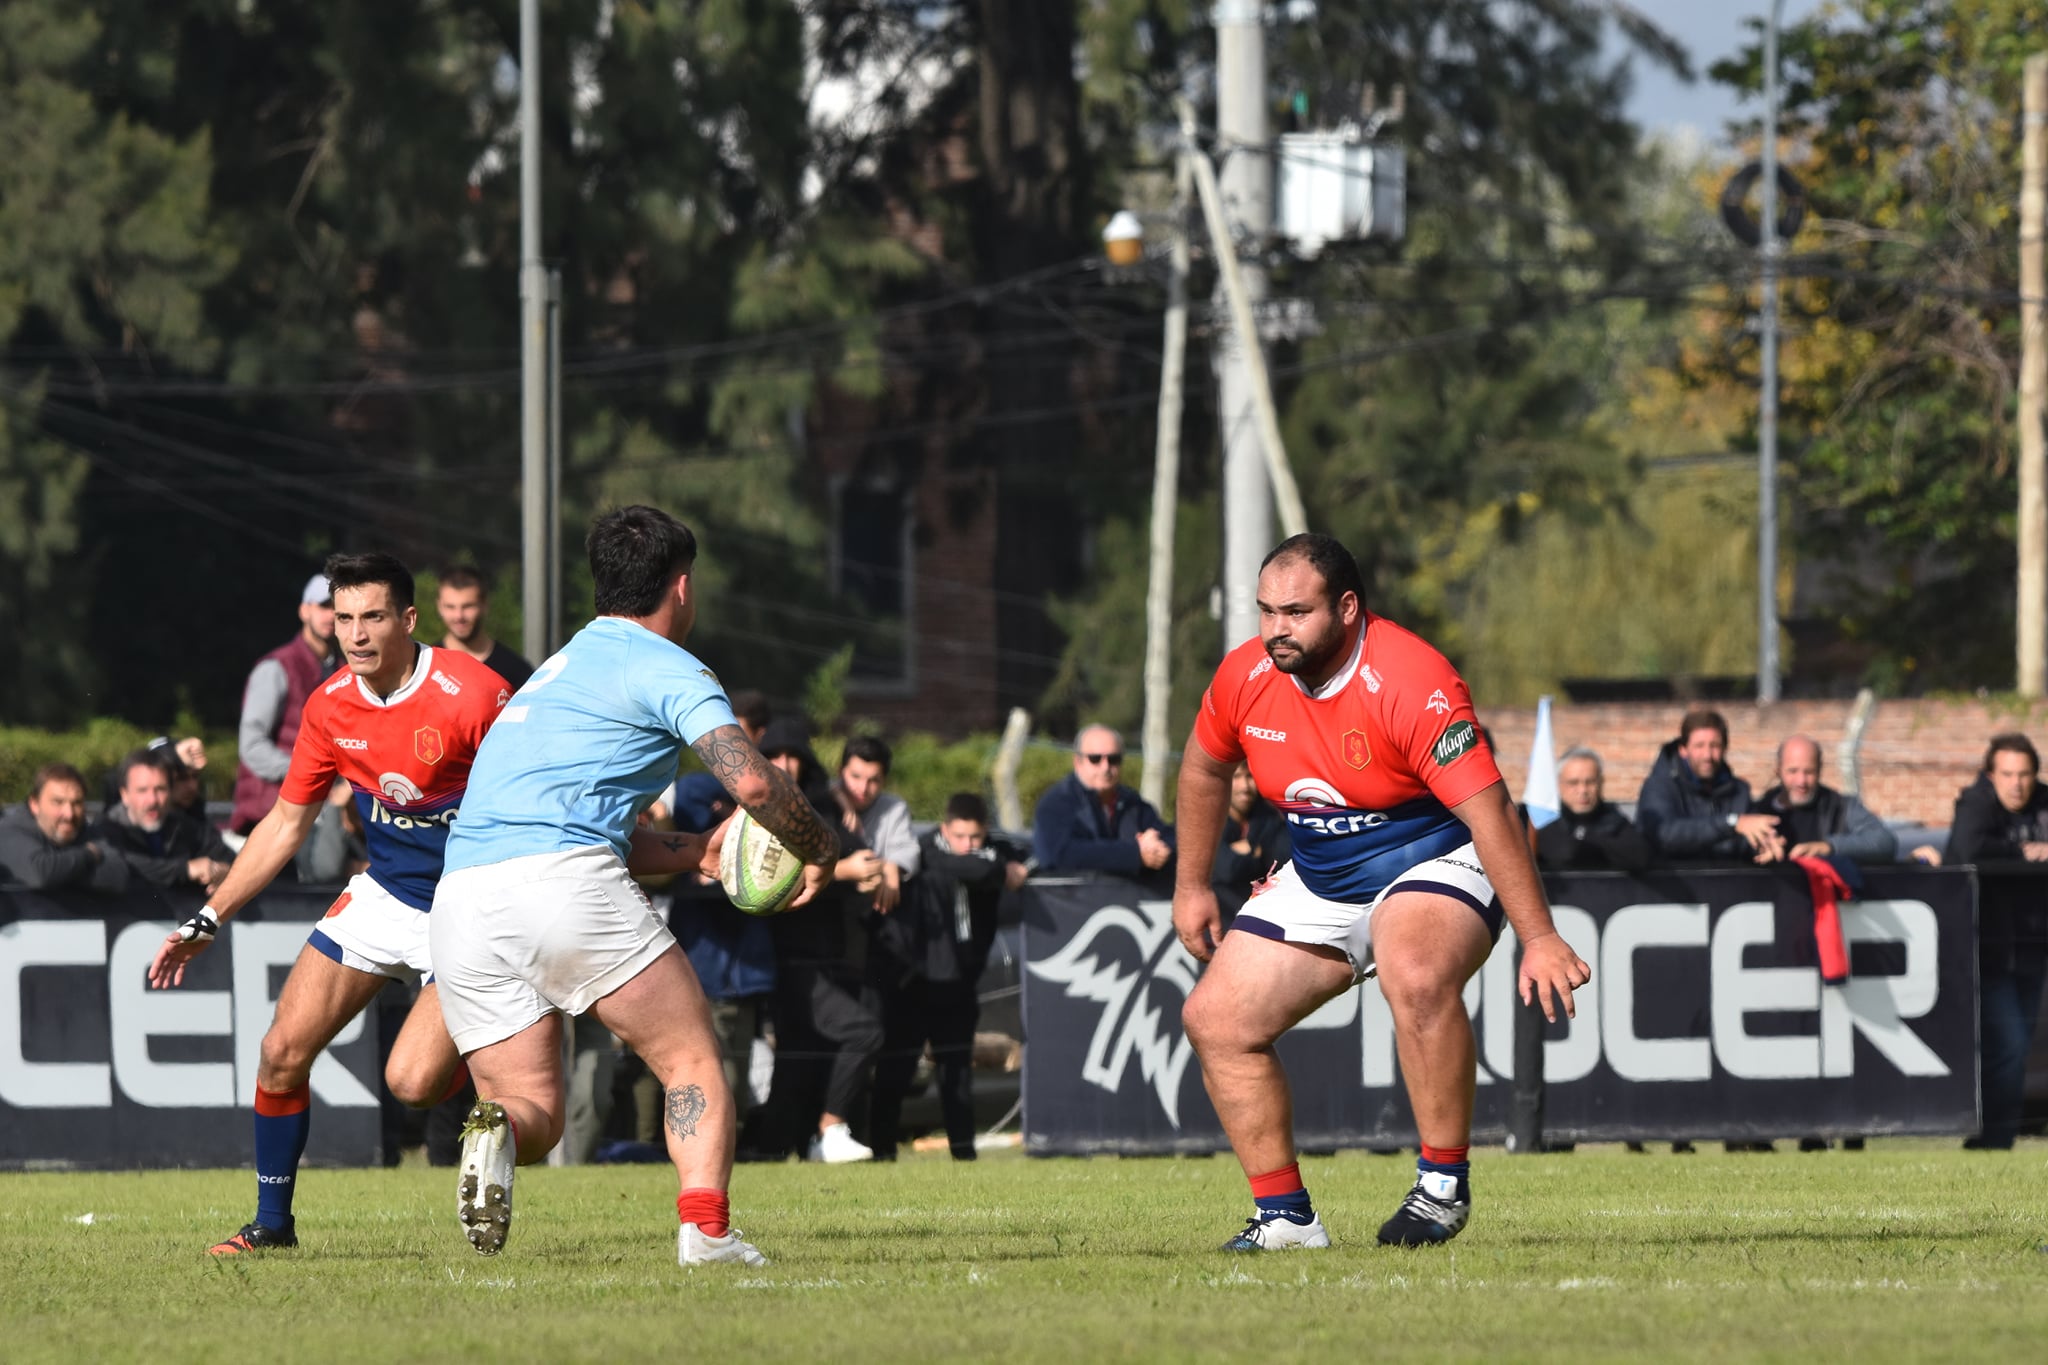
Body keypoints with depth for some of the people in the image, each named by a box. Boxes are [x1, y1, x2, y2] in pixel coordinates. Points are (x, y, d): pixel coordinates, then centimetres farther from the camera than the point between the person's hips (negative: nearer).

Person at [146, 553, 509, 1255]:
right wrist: (207, 920, 7)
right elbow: (286, 823, 10)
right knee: (283, 1051, -3)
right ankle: (272, 1222, 14)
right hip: (382, 897, 6)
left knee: (414, 1081, -20)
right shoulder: (330, 709, -2)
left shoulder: (470, 694, -22)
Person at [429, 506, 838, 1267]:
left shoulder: (565, 667, 32)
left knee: (533, 1114, 10)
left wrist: (693, 853, 29)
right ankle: (705, 1227, -17)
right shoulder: (666, 670, 5)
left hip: (460, 907, 7)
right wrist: (820, 851, 7)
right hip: (565, 885, -7)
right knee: (694, 1065, 5)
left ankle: (495, 1132, -25)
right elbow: (752, 782, -10)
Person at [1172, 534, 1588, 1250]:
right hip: (1319, 880, 7)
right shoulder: (1245, 676, -7)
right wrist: (1192, 886, 18)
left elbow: (1488, 808, -30)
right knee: (1215, 1020, -2)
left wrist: (1539, 938, -34)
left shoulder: (1410, 682, -27)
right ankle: (1284, 1215, 8)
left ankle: (1443, 1186, -22)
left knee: (1417, 977, -38)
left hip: (1432, 864, -7)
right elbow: (1204, 767, 15)